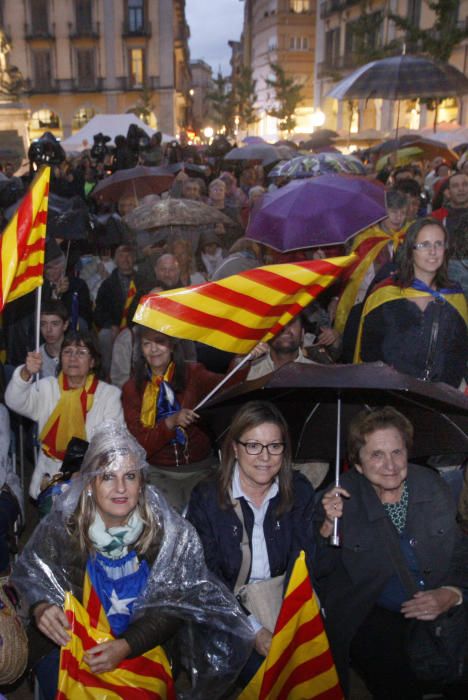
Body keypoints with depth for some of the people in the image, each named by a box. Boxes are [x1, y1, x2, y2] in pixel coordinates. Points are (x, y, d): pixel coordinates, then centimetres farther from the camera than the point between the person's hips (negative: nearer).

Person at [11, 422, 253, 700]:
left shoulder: (168, 533, -17)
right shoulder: (62, 527, -14)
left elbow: (173, 605, -12)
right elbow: (30, 574, 1)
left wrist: (126, 646, -24)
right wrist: (41, 607, -20)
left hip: (142, 645, 0)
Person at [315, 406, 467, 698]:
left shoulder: (433, 485, 0)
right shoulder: (342, 499, -10)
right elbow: (318, 570, -6)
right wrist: (328, 526, -22)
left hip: (438, 611, 4)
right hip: (370, 617, -4)